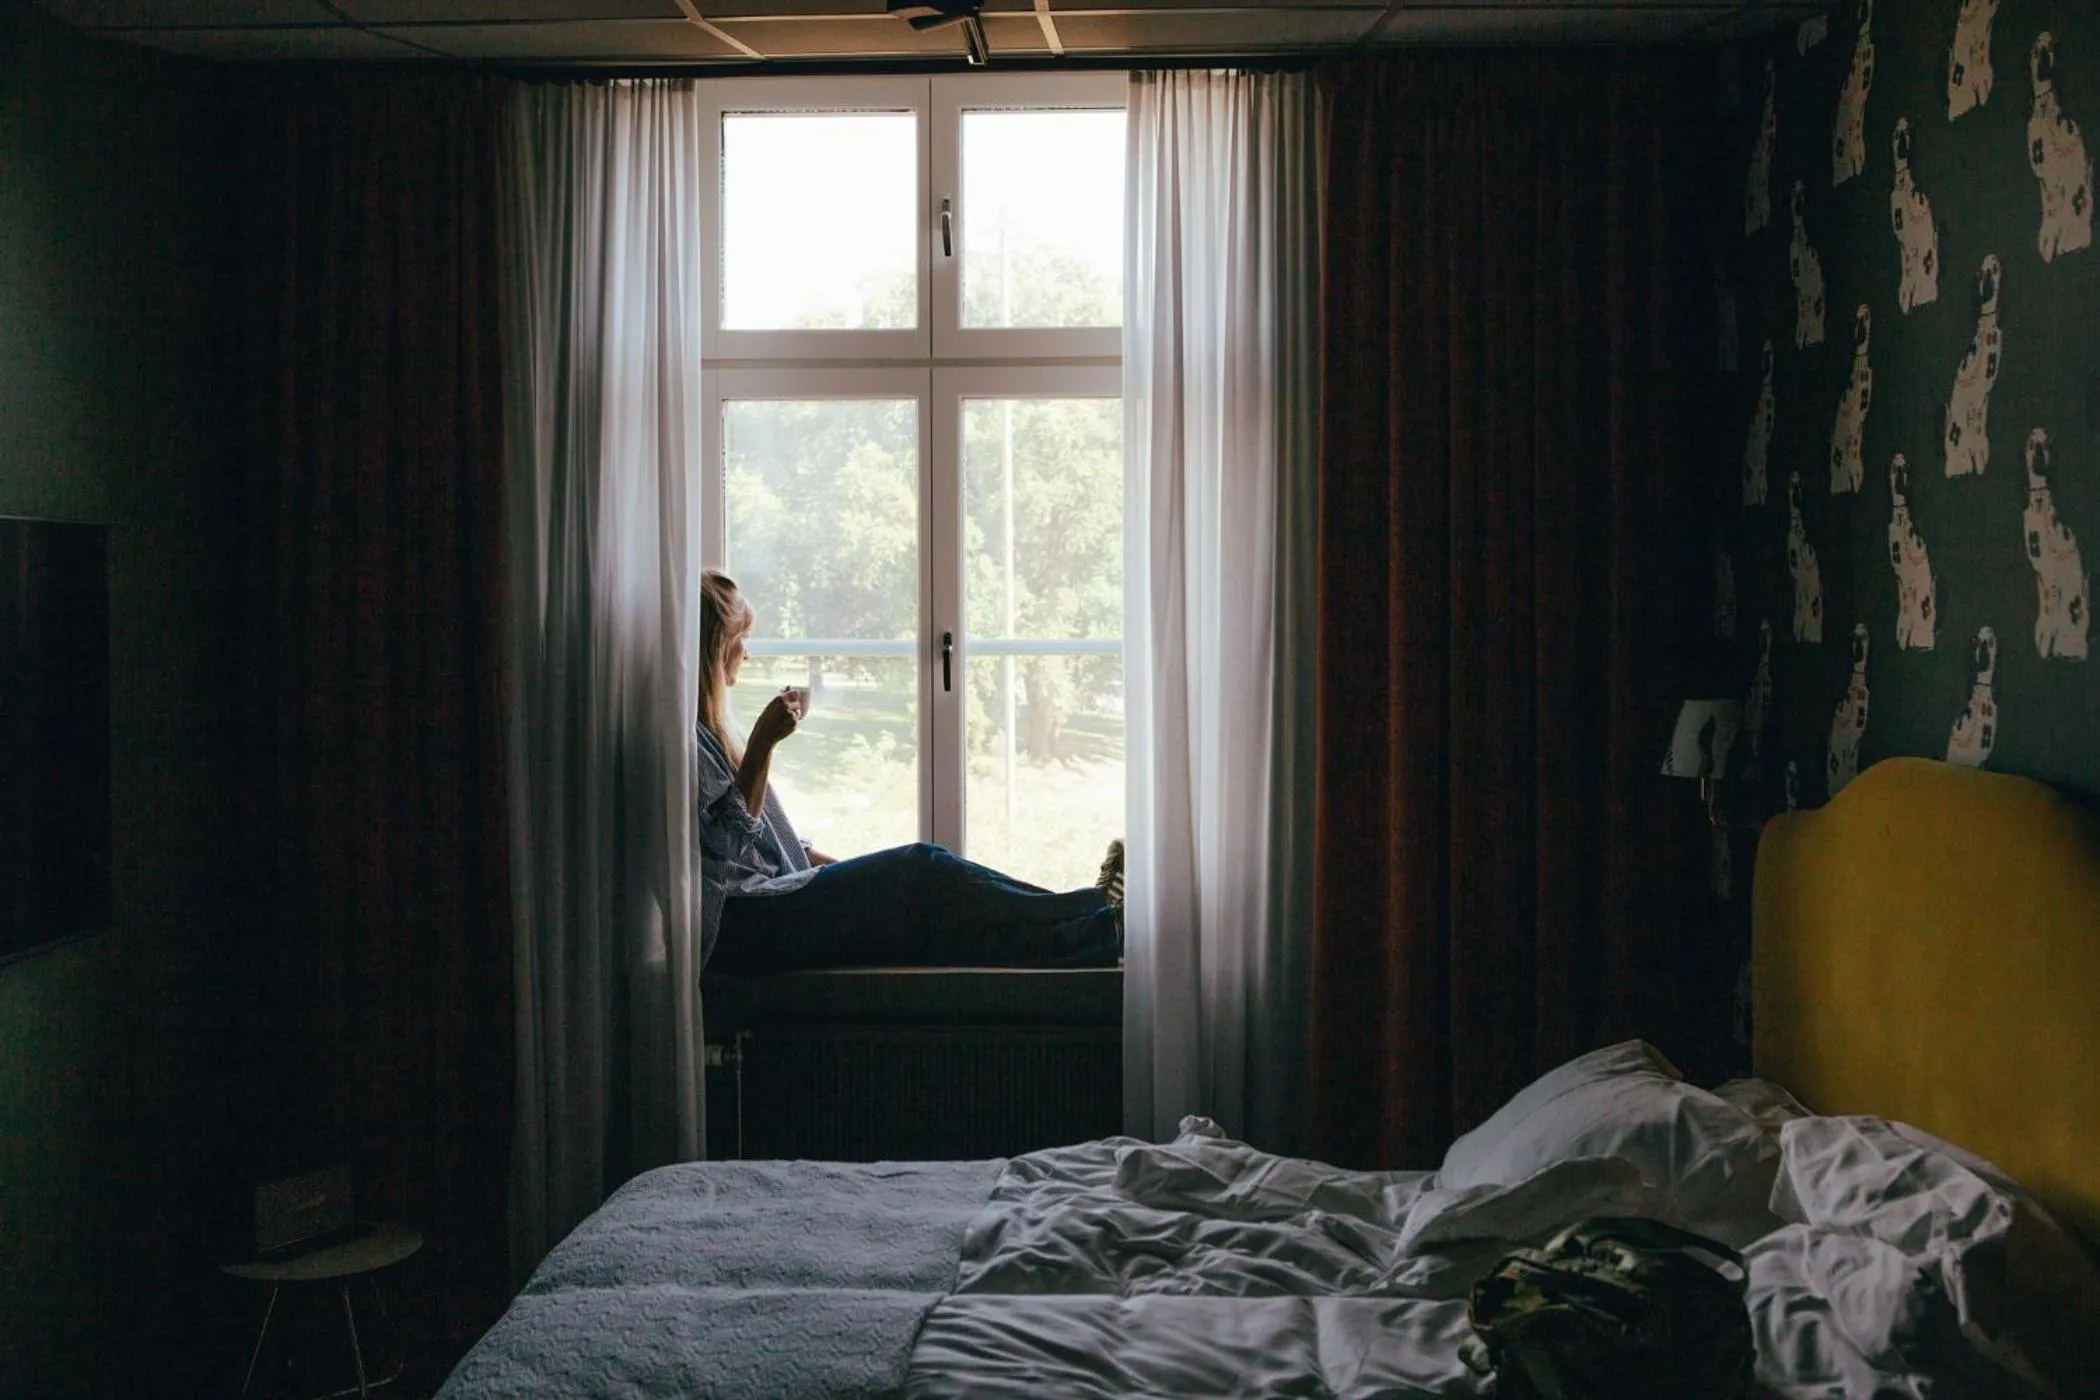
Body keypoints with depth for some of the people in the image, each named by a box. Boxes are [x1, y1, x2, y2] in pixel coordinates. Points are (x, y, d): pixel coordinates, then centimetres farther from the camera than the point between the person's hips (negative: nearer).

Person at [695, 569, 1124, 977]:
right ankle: (1099, 930, -14)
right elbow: (727, 840, -19)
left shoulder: (703, 727, 23)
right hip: (734, 925, -9)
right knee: (921, 873, -17)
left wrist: (859, 876, 14)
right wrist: (763, 742, -21)